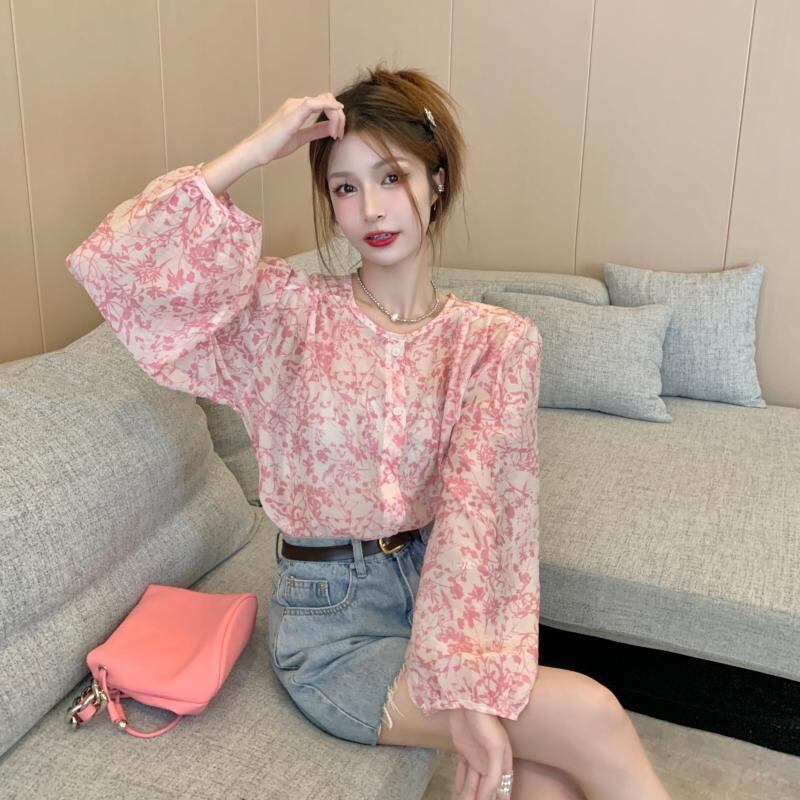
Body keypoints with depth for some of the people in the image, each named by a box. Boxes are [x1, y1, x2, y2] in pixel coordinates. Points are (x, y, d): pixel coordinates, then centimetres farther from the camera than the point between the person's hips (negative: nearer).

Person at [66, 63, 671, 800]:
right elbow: (114, 264, -14)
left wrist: (471, 686, -25)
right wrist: (254, 150, -17)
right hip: (330, 618, -2)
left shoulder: (499, 340, -3)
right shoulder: (288, 311, -4)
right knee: (589, 716, -18)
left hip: (435, 593, 2)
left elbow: (478, 504, -15)